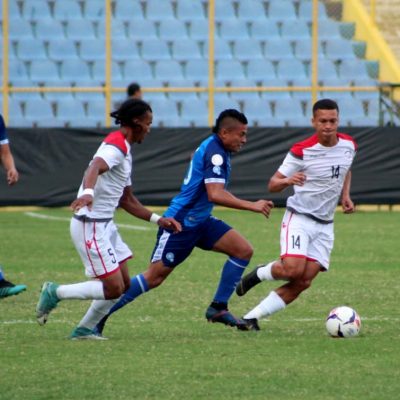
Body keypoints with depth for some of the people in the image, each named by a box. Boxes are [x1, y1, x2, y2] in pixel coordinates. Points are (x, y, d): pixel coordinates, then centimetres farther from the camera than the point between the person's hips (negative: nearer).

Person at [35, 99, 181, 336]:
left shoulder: (124, 151, 17)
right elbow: (95, 167, -38)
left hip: (105, 225, 10)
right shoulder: (116, 146, -15)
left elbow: (127, 200, 25)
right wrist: (88, 192, -58)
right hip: (90, 226, -10)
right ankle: (55, 293, 1)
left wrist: (157, 220, 19)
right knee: (114, 288, -11)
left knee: (123, 284, 9)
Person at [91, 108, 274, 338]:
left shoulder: (215, 149, 11)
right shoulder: (214, 152, -19)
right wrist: (252, 206, -26)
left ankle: (218, 308, 4)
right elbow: (215, 194, -31)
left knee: (244, 250, -2)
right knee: (155, 277, -7)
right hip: (181, 223, -10)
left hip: (199, 221, 10)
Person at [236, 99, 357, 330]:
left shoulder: (349, 145, 2)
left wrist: (345, 196, 8)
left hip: (324, 225, 5)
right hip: (299, 218, -5)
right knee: (293, 269, -27)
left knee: (303, 283, -6)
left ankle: (252, 317, 1)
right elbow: (273, 184, -10)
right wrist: (288, 180, -33)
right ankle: (259, 274, 6)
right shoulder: (302, 151, -14)